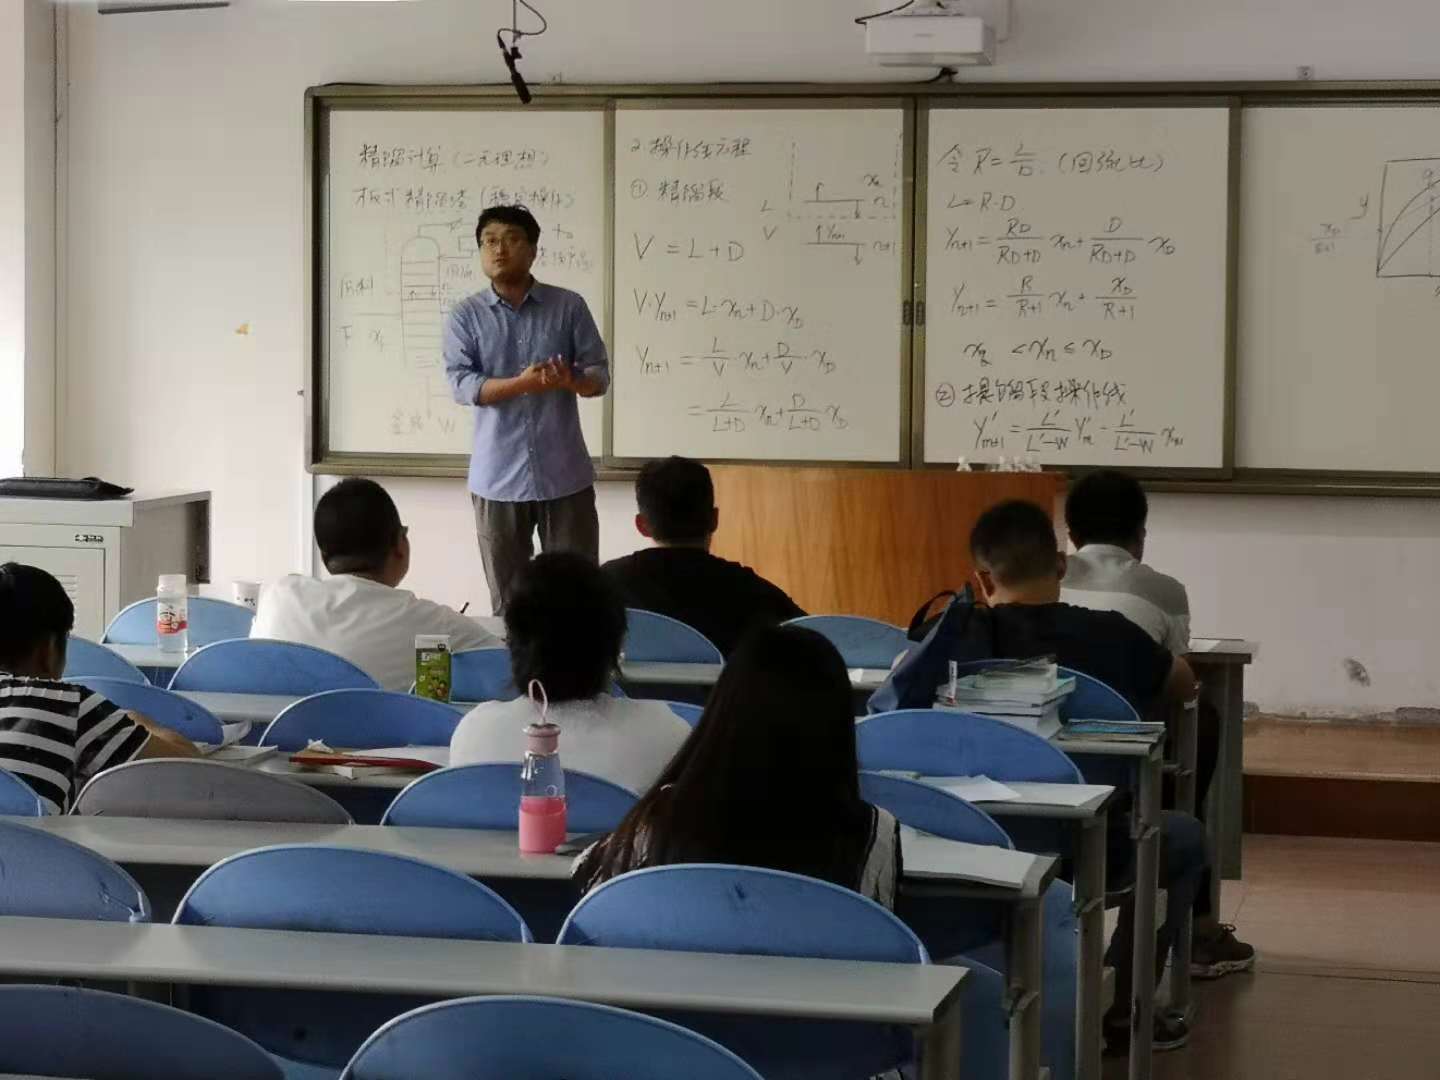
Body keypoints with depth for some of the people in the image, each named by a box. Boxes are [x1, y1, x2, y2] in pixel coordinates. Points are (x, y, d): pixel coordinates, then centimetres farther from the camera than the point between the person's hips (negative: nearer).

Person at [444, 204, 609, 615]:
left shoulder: (568, 306, 4)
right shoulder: (465, 315, 3)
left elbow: (599, 374, 2)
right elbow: (462, 385, -8)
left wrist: (570, 380, -22)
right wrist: (522, 384, -24)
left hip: (565, 474, 0)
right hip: (498, 478, 0)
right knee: (508, 601, 6)